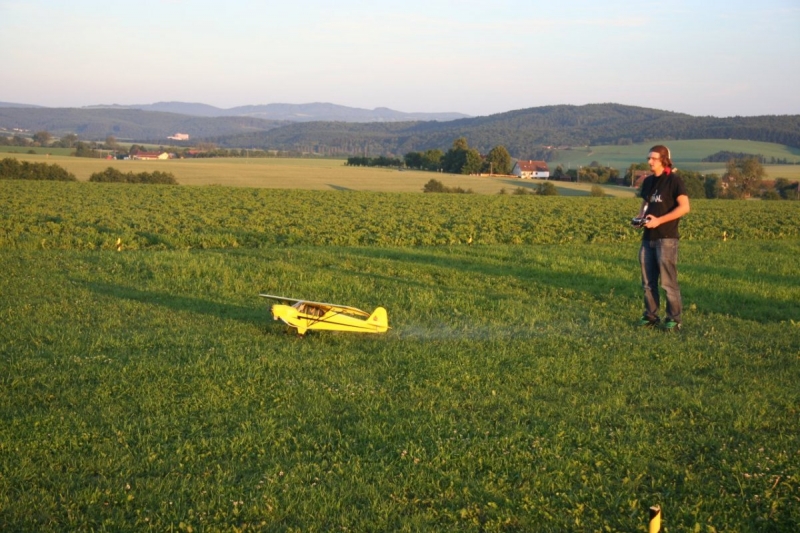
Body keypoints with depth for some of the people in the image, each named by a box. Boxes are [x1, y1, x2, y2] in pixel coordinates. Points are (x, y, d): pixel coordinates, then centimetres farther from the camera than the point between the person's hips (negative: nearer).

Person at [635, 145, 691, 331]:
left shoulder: (674, 180, -7)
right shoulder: (648, 181, 13)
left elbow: (684, 207, -14)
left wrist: (659, 220, -19)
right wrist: (639, 217, 1)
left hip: (666, 238, -7)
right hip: (648, 237, 7)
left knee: (668, 281, -6)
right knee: (648, 280, 9)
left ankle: (674, 319, 1)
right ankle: (651, 315, 18)